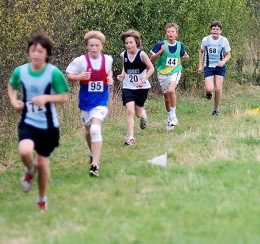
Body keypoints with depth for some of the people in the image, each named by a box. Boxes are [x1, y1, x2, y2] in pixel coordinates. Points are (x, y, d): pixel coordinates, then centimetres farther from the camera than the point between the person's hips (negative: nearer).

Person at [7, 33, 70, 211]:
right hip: (28, 122, 1)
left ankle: (42, 199, 35)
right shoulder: (20, 71, -7)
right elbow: (11, 86, 15)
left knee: (43, 162, 10)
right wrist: (14, 101, -3)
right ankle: (30, 170, 10)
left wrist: (46, 97, -25)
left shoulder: (54, 73, -16)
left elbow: (64, 97, -8)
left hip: (48, 125, -1)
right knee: (25, 151, -28)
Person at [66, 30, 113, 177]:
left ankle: (95, 164, -22)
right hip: (85, 102, 2)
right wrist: (79, 77, -24)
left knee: (96, 129, -21)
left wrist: (110, 78, -3)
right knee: (88, 130, 18)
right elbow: (68, 75, -5)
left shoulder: (108, 59, -4)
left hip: (101, 102, -2)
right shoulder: (80, 61, -12)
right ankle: (93, 154, 47)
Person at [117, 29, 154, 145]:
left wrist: (143, 80, -21)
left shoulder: (141, 54, -16)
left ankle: (143, 114, 49)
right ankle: (130, 137, -10)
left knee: (138, 114, 9)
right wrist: (122, 75, -3)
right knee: (130, 110, -16)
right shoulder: (123, 55, -4)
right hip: (128, 87, 2)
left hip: (142, 87, -2)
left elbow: (151, 68, -10)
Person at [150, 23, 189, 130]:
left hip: (175, 72, -1)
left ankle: (173, 115, -14)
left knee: (171, 90, -27)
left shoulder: (180, 45, -3)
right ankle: (169, 117, 31)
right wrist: (160, 51, -24)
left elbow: (183, 56, 15)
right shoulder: (161, 44, -11)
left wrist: (186, 58, -8)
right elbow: (151, 59, -9)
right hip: (162, 73, 1)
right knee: (166, 97, 10)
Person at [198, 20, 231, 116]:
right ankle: (208, 92, 23)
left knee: (218, 89, -6)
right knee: (210, 89, -16)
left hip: (220, 67, 0)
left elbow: (228, 55, 2)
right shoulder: (205, 40, -6)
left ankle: (216, 109, 14)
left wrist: (223, 61, -18)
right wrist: (200, 66, 8)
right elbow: (201, 52, 11)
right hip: (208, 67, 0)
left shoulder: (224, 40, -7)